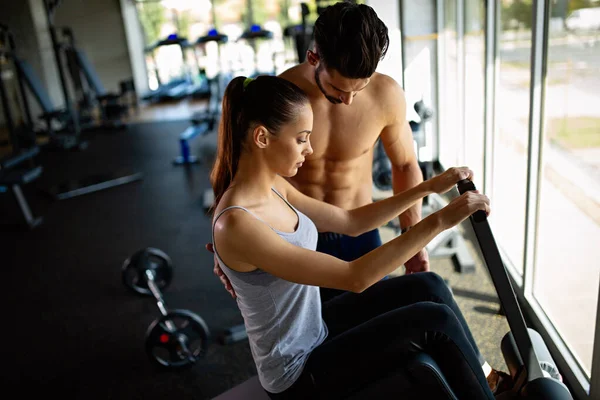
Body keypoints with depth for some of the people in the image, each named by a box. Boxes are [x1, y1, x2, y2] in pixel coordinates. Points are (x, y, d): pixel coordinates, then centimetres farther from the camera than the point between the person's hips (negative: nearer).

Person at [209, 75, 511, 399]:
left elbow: (351, 222, 5)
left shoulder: (272, 186, -3)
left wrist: (428, 187, 0)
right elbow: (355, 278, -32)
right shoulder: (237, 225, -31)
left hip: (313, 332, 8)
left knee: (427, 286, 2)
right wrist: (439, 221, -30)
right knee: (434, 319, -12)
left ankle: (481, 374, 21)